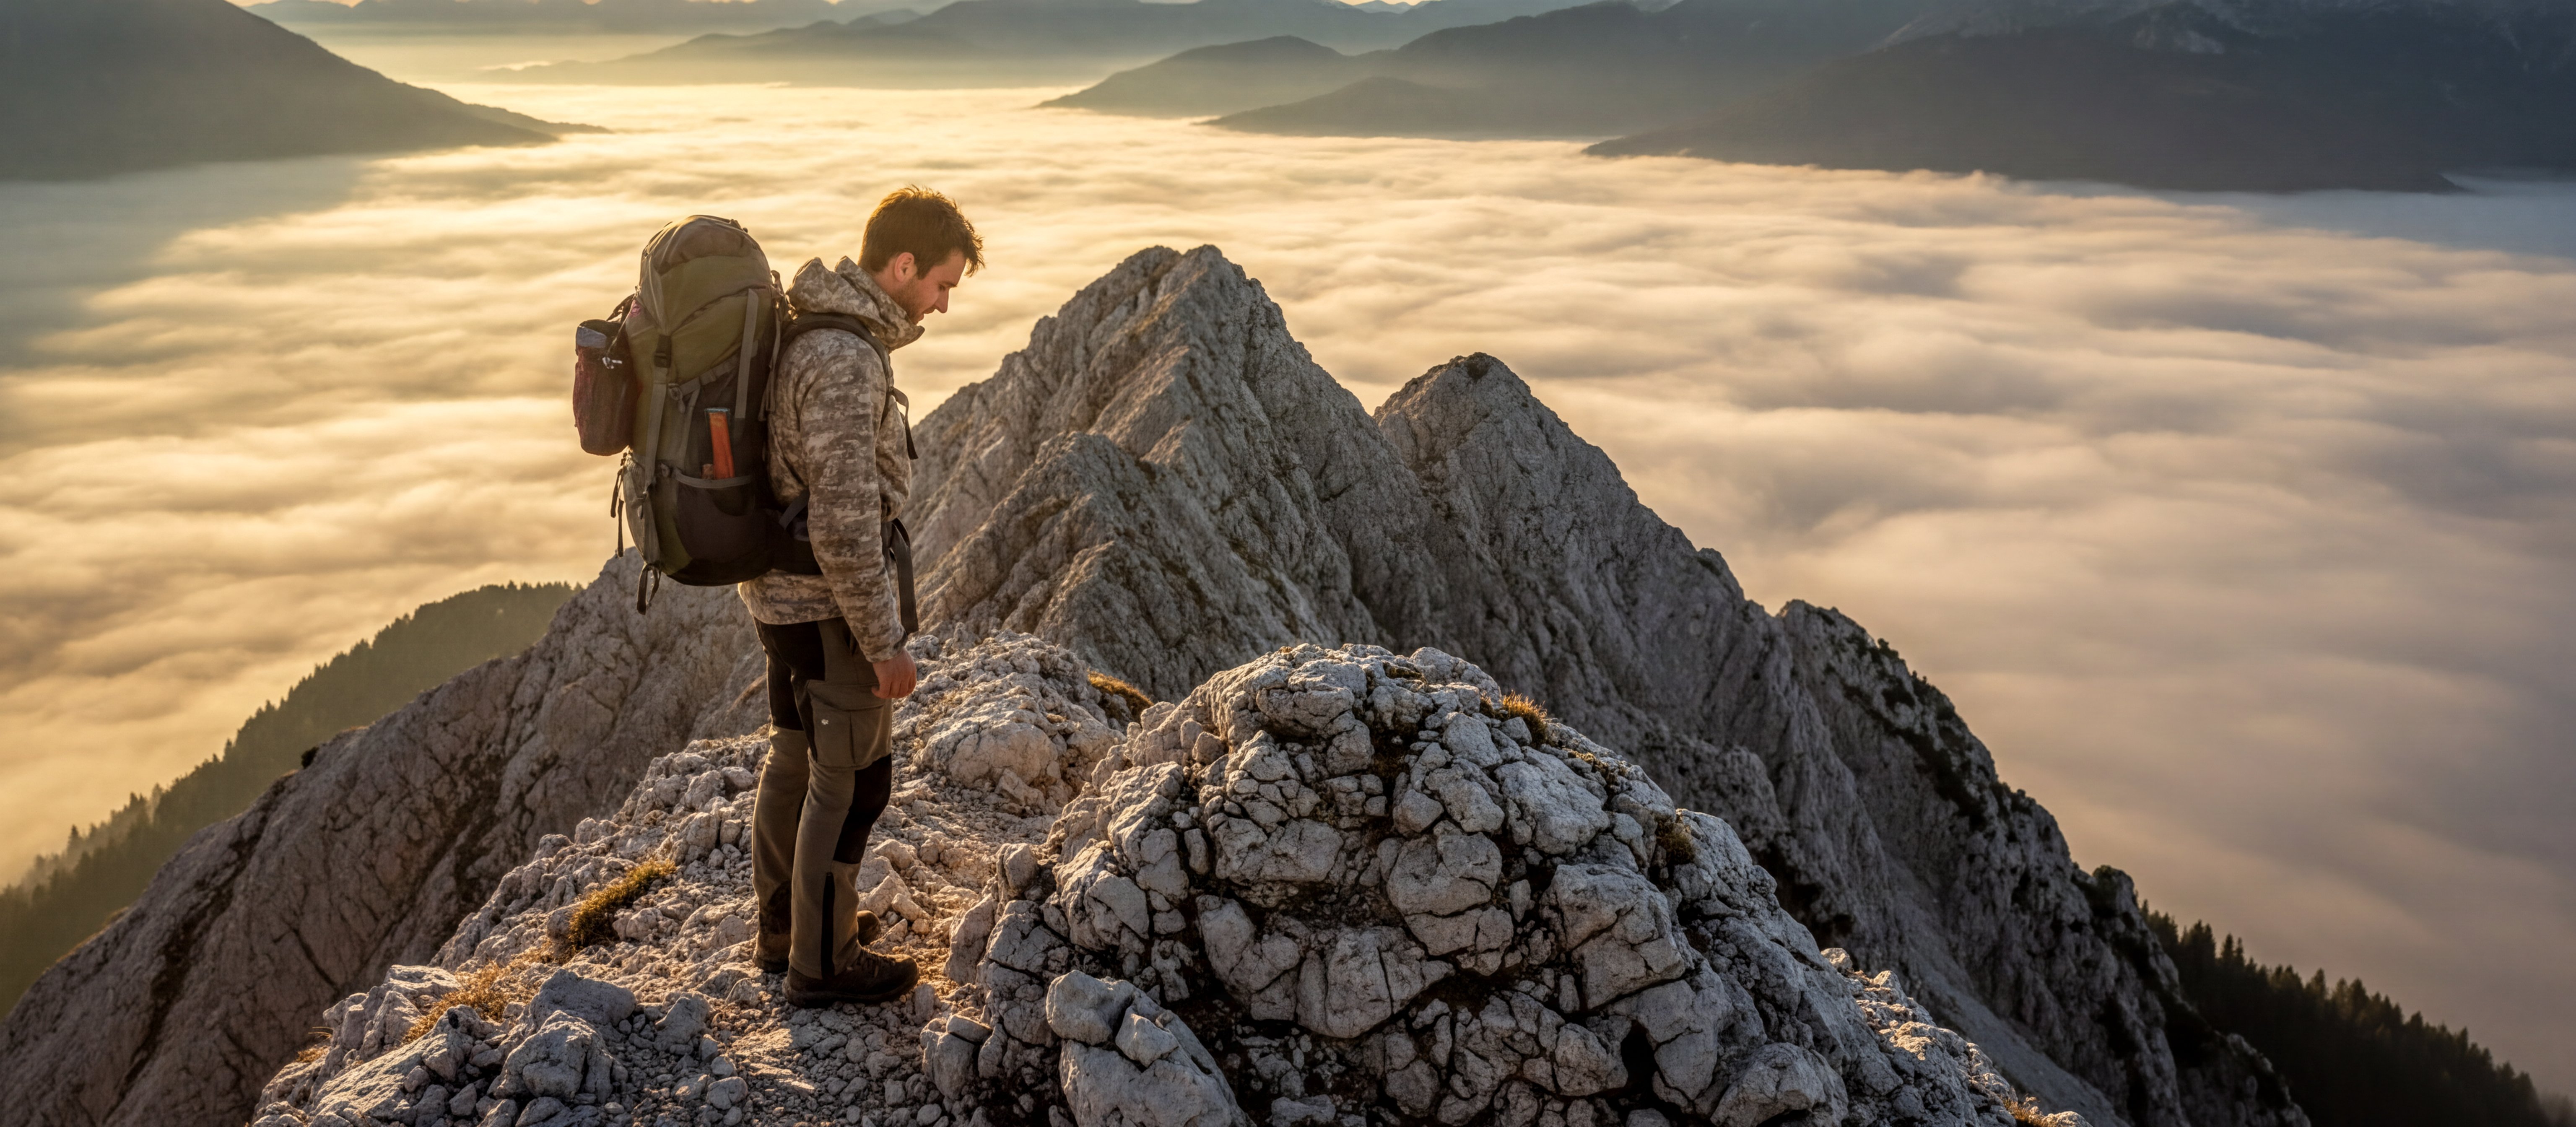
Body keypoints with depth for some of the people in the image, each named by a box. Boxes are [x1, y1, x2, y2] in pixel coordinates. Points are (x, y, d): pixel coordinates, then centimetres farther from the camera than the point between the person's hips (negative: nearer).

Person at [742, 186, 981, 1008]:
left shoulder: (811, 330, 6)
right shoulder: (845, 362, -26)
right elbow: (844, 526, -28)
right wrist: (886, 642, -20)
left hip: (781, 593, 10)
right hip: (827, 607, -10)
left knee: (797, 756, 22)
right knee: (853, 781, 5)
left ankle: (787, 925, 38)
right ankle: (823, 962, 19)